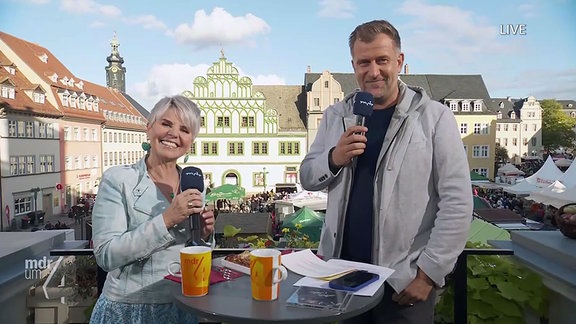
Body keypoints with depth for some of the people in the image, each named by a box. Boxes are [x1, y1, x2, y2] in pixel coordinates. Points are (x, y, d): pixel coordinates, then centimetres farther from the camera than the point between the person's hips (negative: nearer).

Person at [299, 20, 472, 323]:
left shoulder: (434, 117, -8)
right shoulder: (335, 116, 4)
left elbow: (456, 203, -10)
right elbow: (307, 177, 7)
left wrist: (428, 272, -11)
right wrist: (334, 158, -13)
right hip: (344, 273, 4)